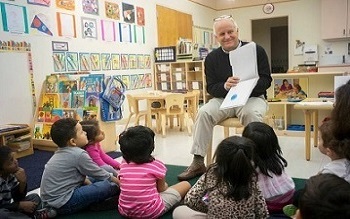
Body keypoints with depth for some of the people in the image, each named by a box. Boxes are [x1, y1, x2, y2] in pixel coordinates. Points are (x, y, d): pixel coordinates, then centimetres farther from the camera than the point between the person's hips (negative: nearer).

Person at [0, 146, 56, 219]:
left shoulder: (11, 174, -4)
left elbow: (18, 198, -1)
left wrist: (22, 182, -18)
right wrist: (21, 205, -25)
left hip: (8, 208, 7)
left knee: (34, 197, 6)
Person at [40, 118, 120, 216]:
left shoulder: (61, 152, 8)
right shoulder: (79, 154, -18)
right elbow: (101, 175, -7)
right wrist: (118, 181, 7)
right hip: (64, 203, -10)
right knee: (111, 185, -19)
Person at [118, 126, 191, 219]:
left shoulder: (124, 164, 0)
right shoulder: (156, 165, -10)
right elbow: (162, 189, 4)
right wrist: (164, 185, 28)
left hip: (124, 211, 5)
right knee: (186, 184, 8)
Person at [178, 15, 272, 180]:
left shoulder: (256, 50, -2)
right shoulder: (212, 58, 4)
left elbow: (266, 80, -4)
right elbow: (211, 88, 0)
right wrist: (225, 86, -24)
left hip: (252, 97, -2)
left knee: (252, 114, -35)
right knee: (204, 113, -24)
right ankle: (198, 162, -16)